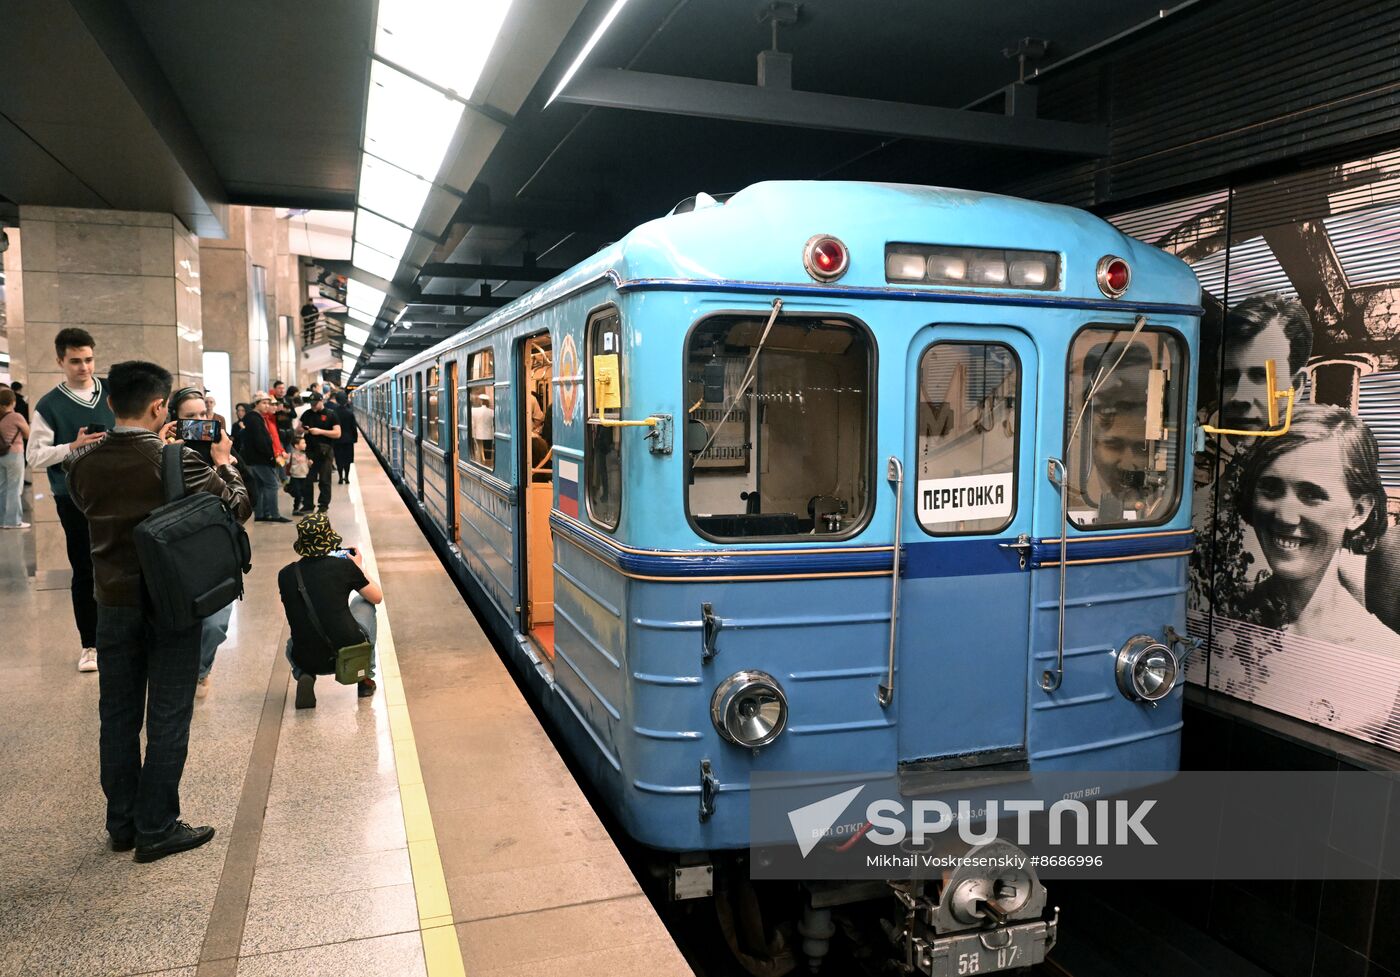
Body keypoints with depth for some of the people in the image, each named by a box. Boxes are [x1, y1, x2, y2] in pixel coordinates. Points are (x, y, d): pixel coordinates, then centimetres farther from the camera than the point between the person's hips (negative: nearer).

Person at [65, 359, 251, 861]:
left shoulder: (82, 461, -4)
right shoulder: (179, 461, -18)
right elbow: (238, 507, -8)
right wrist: (225, 462, 9)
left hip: (113, 603, 5)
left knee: (117, 715, 15)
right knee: (167, 717, 6)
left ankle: (122, 824, 27)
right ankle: (156, 828, 14)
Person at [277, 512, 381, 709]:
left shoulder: (285, 574, 1)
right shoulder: (344, 565, -6)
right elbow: (377, 597, 8)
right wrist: (359, 568, 24)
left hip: (309, 661, 3)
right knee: (363, 601, 25)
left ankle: (304, 676, 5)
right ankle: (366, 677, 25)